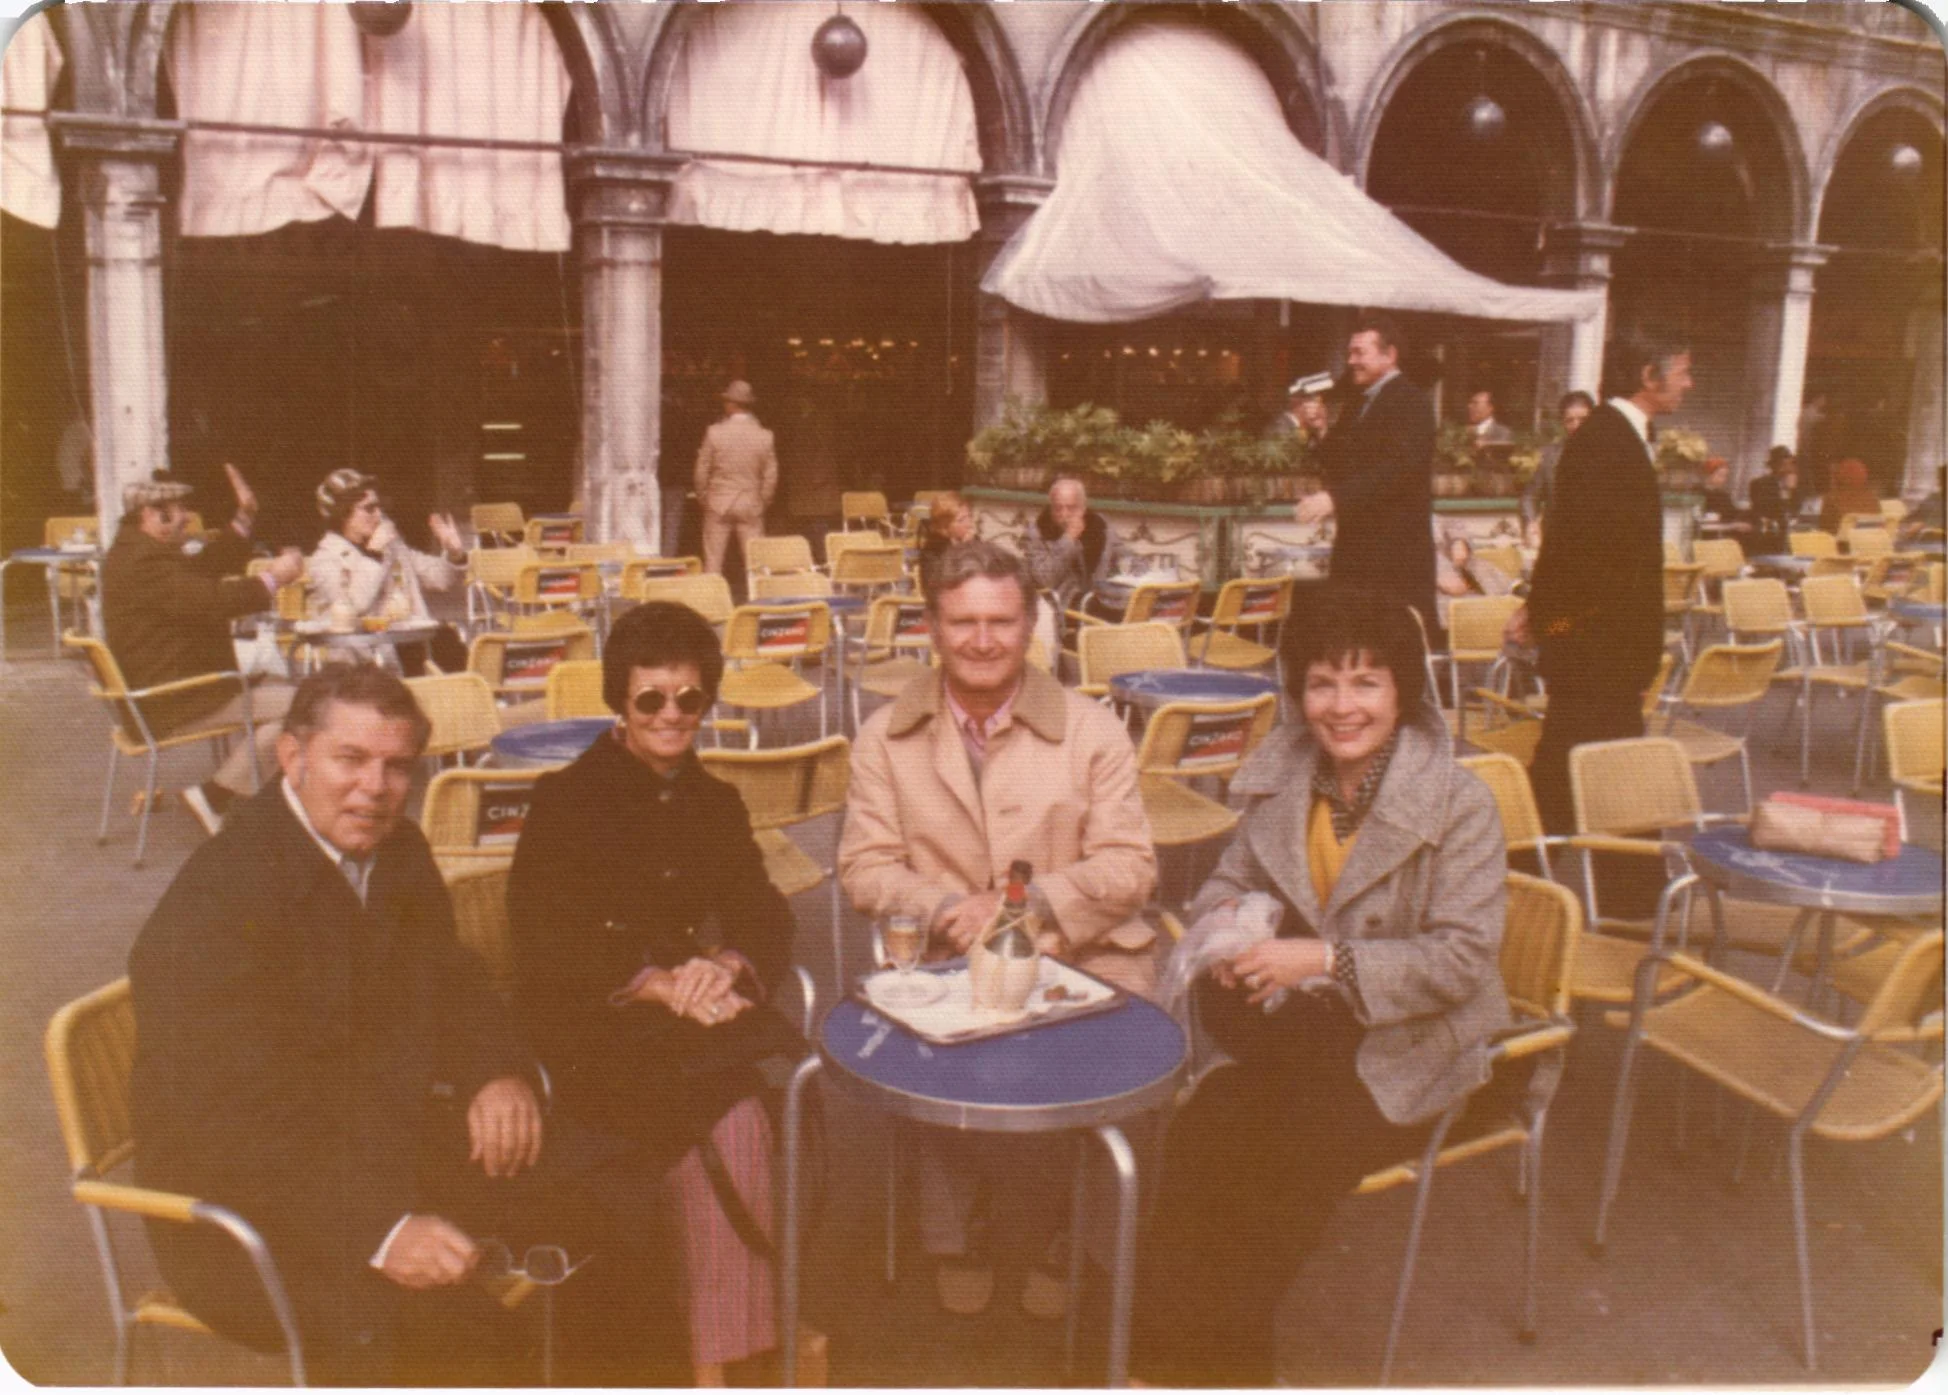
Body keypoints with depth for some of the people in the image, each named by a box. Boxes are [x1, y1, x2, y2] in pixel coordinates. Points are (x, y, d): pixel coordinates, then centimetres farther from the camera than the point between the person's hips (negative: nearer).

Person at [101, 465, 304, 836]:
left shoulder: (138, 553, 16)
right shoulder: (141, 562, -19)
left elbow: (208, 567, 24)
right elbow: (209, 600, -29)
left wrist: (245, 516, 15)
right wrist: (273, 577, -18)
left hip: (157, 695, 12)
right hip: (171, 704, -12)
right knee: (298, 705, -18)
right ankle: (215, 795, -10)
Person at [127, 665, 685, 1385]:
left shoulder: (397, 853, 3)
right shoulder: (213, 903, -21)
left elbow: (450, 979, 17)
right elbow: (231, 1119, -26)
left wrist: (497, 1072, -5)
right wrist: (381, 1230, -36)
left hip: (391, 1142, 8)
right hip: (247, 1199, -7)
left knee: (613, 1200, -2)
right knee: (442, 1323, -30)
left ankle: (626, 1382, 19)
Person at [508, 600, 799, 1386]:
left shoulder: (716, 804, 17)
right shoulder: (565, 804, 3)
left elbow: (764, 920, 8)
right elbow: (543, 947, -6)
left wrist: (724, 966, -16)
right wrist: (656, 983, -20)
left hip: (704, 1016, 4)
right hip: (591, 1034, -4)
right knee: (728, 1121, -29)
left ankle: (715, 1363, -20)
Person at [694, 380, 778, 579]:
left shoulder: (715, 432, -8)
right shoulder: (765, 437, -4)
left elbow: (702, 470, -3)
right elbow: (770, 476, 1)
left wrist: (703, 499, 11)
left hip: (718, 503, -1)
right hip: (751, 505, 1)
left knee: (713, 561, 5)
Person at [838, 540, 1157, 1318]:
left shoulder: (1093, 731, 4)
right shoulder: (885, 738, 7)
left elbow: (1129, 865, -1)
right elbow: (864, 867, 2)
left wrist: (1031, 904, -18)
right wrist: (947, 911, -18)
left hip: (1077, 957, 1)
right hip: (943, 964, 0)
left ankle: (1025, 1235, 6)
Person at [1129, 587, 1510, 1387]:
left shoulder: (1459, 805, -13)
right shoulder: (1282, 781, 3)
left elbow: (1463, 955, -16)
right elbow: (1232, 879, 15)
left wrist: (1328, 960, -26)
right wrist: (1223, 923, -10)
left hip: (1406, 1050, -4)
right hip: (1294, 1028, 4)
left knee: (1294, 1159, -25)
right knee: (1198, 1134, -22)